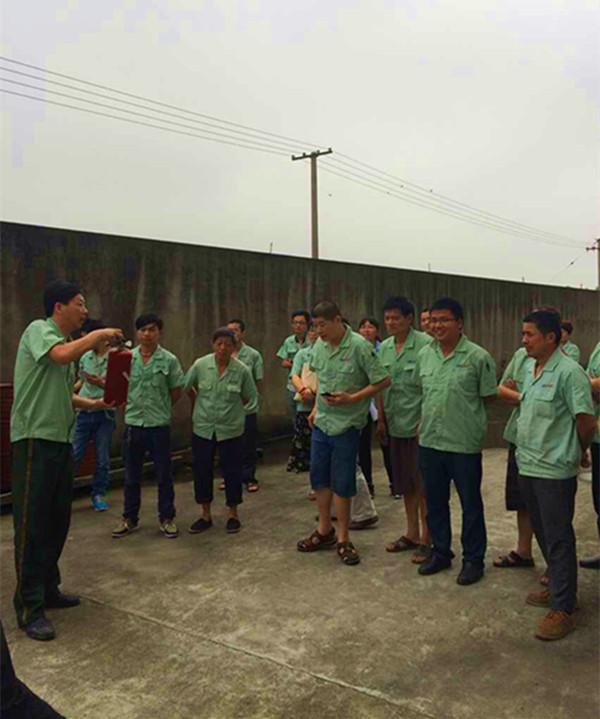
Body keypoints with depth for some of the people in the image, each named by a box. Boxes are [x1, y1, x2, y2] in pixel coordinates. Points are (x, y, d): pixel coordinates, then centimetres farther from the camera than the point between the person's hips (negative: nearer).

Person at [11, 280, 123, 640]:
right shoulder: (38, 329, -7)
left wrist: (95, 404, 9)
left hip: (61, 441, 9)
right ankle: (29, 607, 5)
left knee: (57, 522, 15)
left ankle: (48, 590, 28)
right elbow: (60, 355, -30)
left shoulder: (69, 344, 17)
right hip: (35, 439, -9)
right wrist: (98, 335, -16)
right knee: (32, 525, -3)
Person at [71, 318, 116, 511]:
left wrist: (101, 383, -23)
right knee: (73, 454, 2)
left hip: (105, 414, -3)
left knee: (103, 459, 7)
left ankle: (98, 495, 20)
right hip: (84, 412, 3)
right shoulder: (85, 357, 5)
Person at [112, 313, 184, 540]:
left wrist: (160, 408, 3)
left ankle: (166, 518, 20)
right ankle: (130, 518, 26)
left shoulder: (169, 360, -6)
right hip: (133, 424, 3)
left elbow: (177, 391, 1)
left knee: (164, 475, 6)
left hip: (159, 425, -2)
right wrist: (130, 406, 4)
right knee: (131, 476, 12)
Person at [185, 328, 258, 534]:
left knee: (232, 472, 7)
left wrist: (232, 408, 5)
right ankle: (206, 515, 27)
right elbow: (186, 387, 10)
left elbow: (251, 398, 5)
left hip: (231, 430, -1)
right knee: (202, 471, 10)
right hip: (203, 429, 2)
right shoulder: (200, 365, -7)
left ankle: (232, 514, 26)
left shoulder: (242, 370, -9)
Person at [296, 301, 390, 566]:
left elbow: (383, 381, -14)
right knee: (319, 477, 14)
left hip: (346, 424, -6)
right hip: (321, 422, 6)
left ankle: (342, 538, 20)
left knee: (341, 482, 3)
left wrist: (351, 398, -21)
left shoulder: (360, 346, -17)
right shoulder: (320, 345, 2)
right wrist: (316, 407, 13)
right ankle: (324, 530, 31)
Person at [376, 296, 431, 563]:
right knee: (405, 484, 15)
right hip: (395, 426, 6)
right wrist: (381, 419, 11)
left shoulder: (425, 344, -13)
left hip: (419, 426, -6)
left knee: (423, 485, 3)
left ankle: (425, 539, 16)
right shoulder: (385, 347, 8)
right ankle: (411, 533, 29)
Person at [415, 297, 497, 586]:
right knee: (434, 502, 17)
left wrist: (465, 411, 0)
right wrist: (423, 422, 11)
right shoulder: (424, 355, 5)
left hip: (465, 443, -5)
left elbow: (489, 397, -3)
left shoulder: (478, 357, -10)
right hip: (429, 441, 5)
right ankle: (440, 552, 35)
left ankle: (473, 559, 26)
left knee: (470, 505, 10)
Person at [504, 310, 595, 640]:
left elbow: (586, 421, -15)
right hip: (528, 465, 8)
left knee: (558, 539, 1)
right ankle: (557, 586, 37)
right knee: (542, 533, 20)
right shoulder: (530, 369, 9)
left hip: (554, 471, -8)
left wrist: (575, 454, -1)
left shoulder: (569, 372, -17)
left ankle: (562, 609, 11)